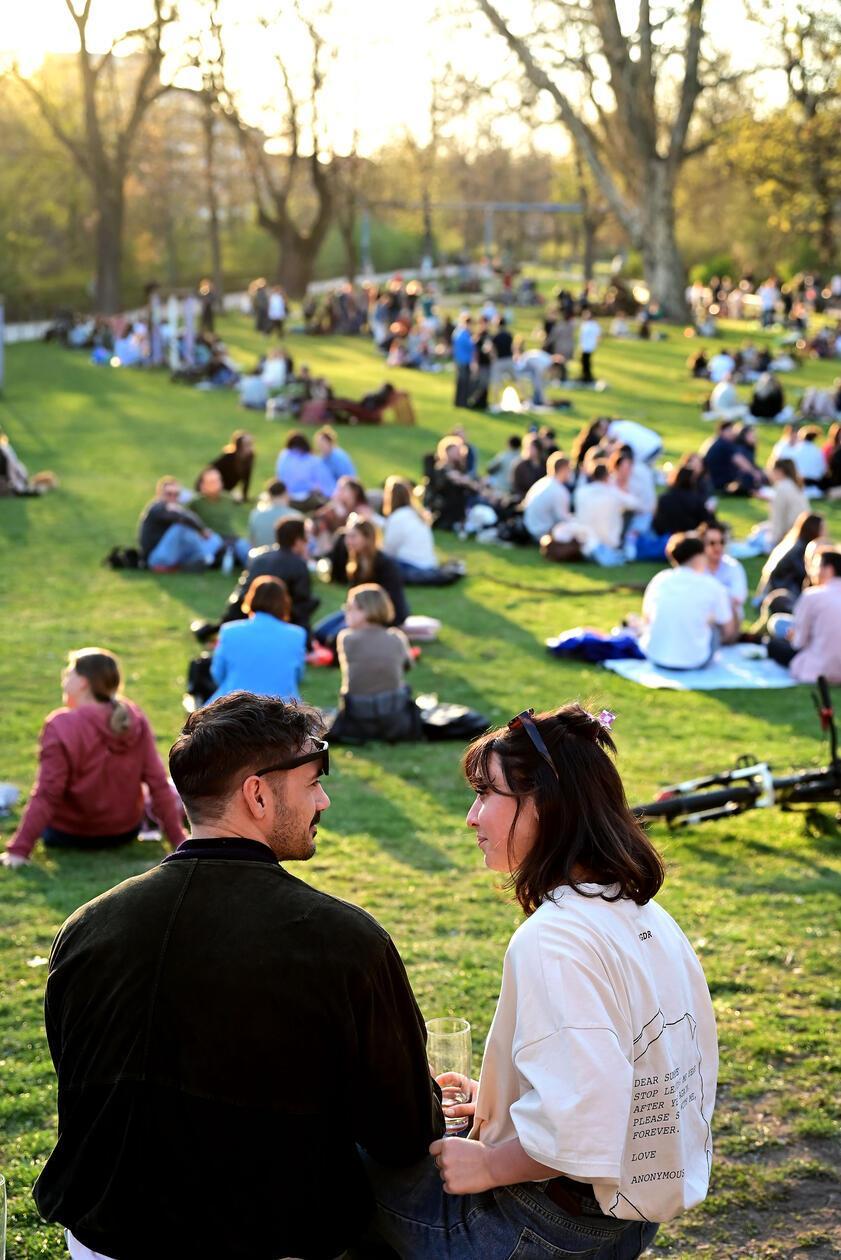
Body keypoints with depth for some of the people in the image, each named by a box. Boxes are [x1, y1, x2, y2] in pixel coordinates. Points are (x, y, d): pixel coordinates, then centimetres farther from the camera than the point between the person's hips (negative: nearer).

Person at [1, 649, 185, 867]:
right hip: (126, 832, 3)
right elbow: (158, 783, -11)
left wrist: (19, 850, -20)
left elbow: (45, 796, -24)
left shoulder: (60, 726, -24)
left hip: (70, 837, -2)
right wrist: (177, 839, -5)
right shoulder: (135, 719, -11)